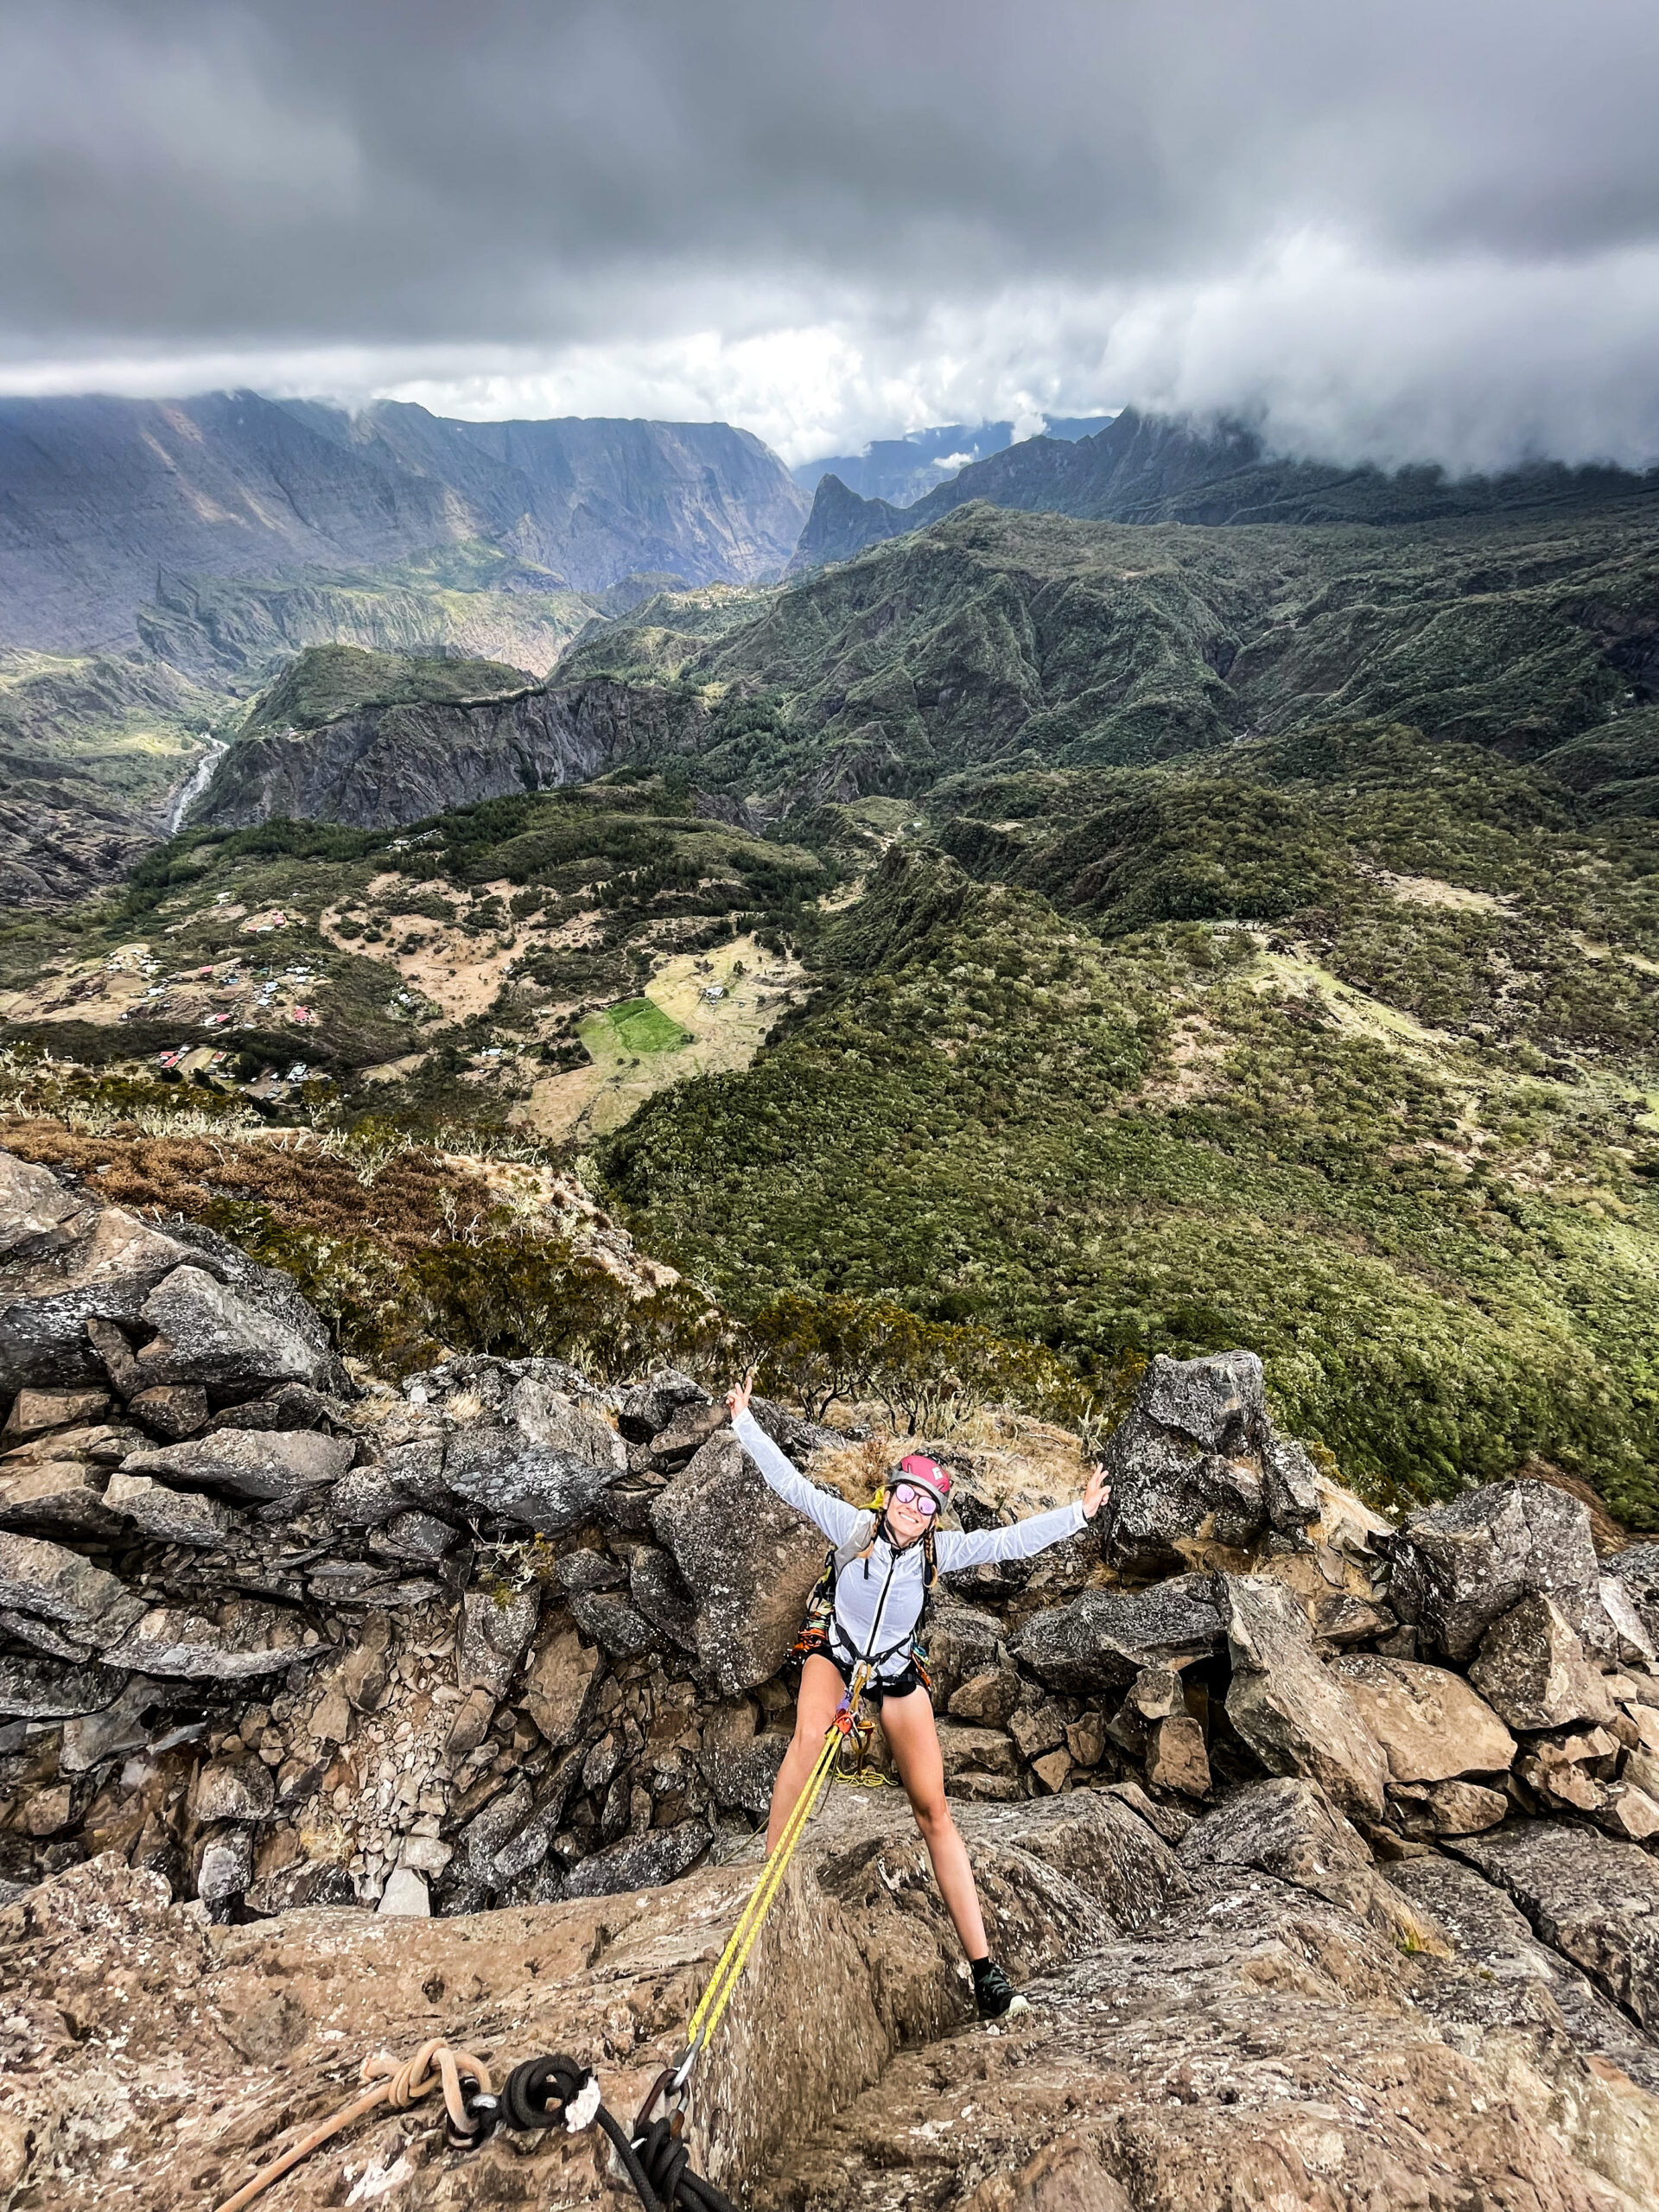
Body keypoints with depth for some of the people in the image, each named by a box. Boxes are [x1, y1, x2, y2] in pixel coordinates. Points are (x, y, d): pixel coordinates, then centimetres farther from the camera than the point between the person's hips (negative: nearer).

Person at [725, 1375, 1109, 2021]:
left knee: (934, 1810, -1)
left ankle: (983, 1969, 10)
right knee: (809, 1734, -33)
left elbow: (1009, 1540, -23)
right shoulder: (853, 1526, -22)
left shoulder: (940, 1550, -18)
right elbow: (791, 1482, -24)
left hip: (897, 1676, 1)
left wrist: (1078, 1513, -30)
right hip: (833, 1656, -1)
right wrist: (743, 1419, -28)